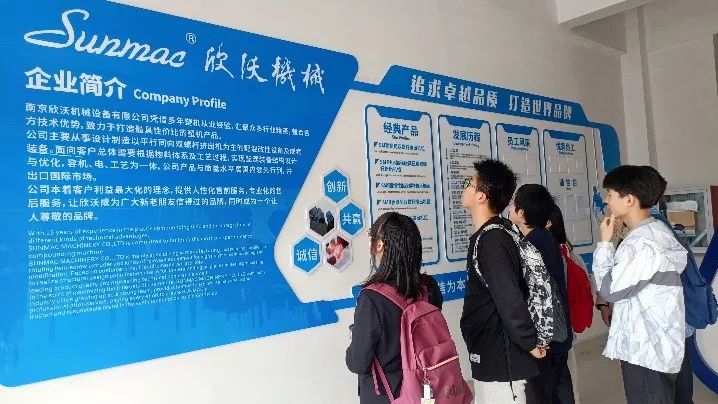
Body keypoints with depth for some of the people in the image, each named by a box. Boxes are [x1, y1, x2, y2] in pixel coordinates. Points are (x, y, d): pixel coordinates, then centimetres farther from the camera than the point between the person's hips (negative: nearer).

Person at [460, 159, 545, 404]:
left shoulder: (490, 241, -22)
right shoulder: (497, 233, 8)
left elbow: (510, 299, -26)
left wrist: (530, 343, -15)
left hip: (501, 359, -9)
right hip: (490, 355, 9)